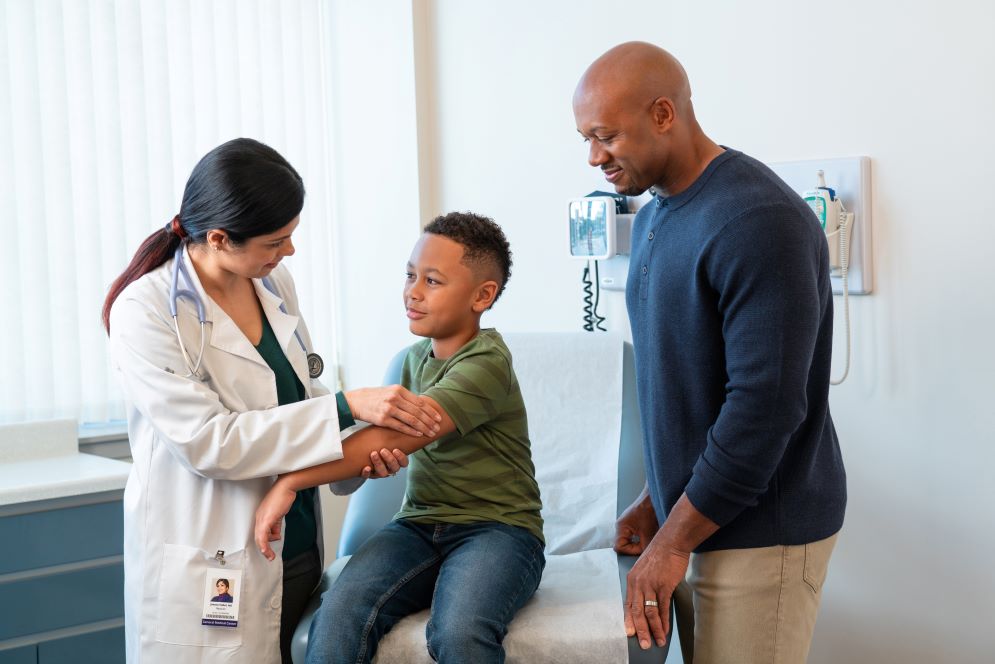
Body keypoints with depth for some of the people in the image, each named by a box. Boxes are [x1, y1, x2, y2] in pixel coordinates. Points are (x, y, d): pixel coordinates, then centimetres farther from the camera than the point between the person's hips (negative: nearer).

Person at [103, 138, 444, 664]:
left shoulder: (273, 282, 4)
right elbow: (208, 441, -22)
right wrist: (346, 408, -24)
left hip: (298, 549, 6)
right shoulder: (143, 313, -16)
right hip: (207, 571, -6)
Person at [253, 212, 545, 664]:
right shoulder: (417, 356, 14)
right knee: (338, 614, -25)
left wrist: (292, 481, -25)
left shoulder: (486, 363, -14)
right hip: (419, 525, 6)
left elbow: (397, 436, -24)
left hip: (496, 528, -6)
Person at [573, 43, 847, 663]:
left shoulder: (757, 221, -20)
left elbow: (765, 406, -24)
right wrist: (655, 501, 12)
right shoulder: (654, 217, 10)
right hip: (695, 516, 8)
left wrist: (673, 542, -17)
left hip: (760, 533, -8)